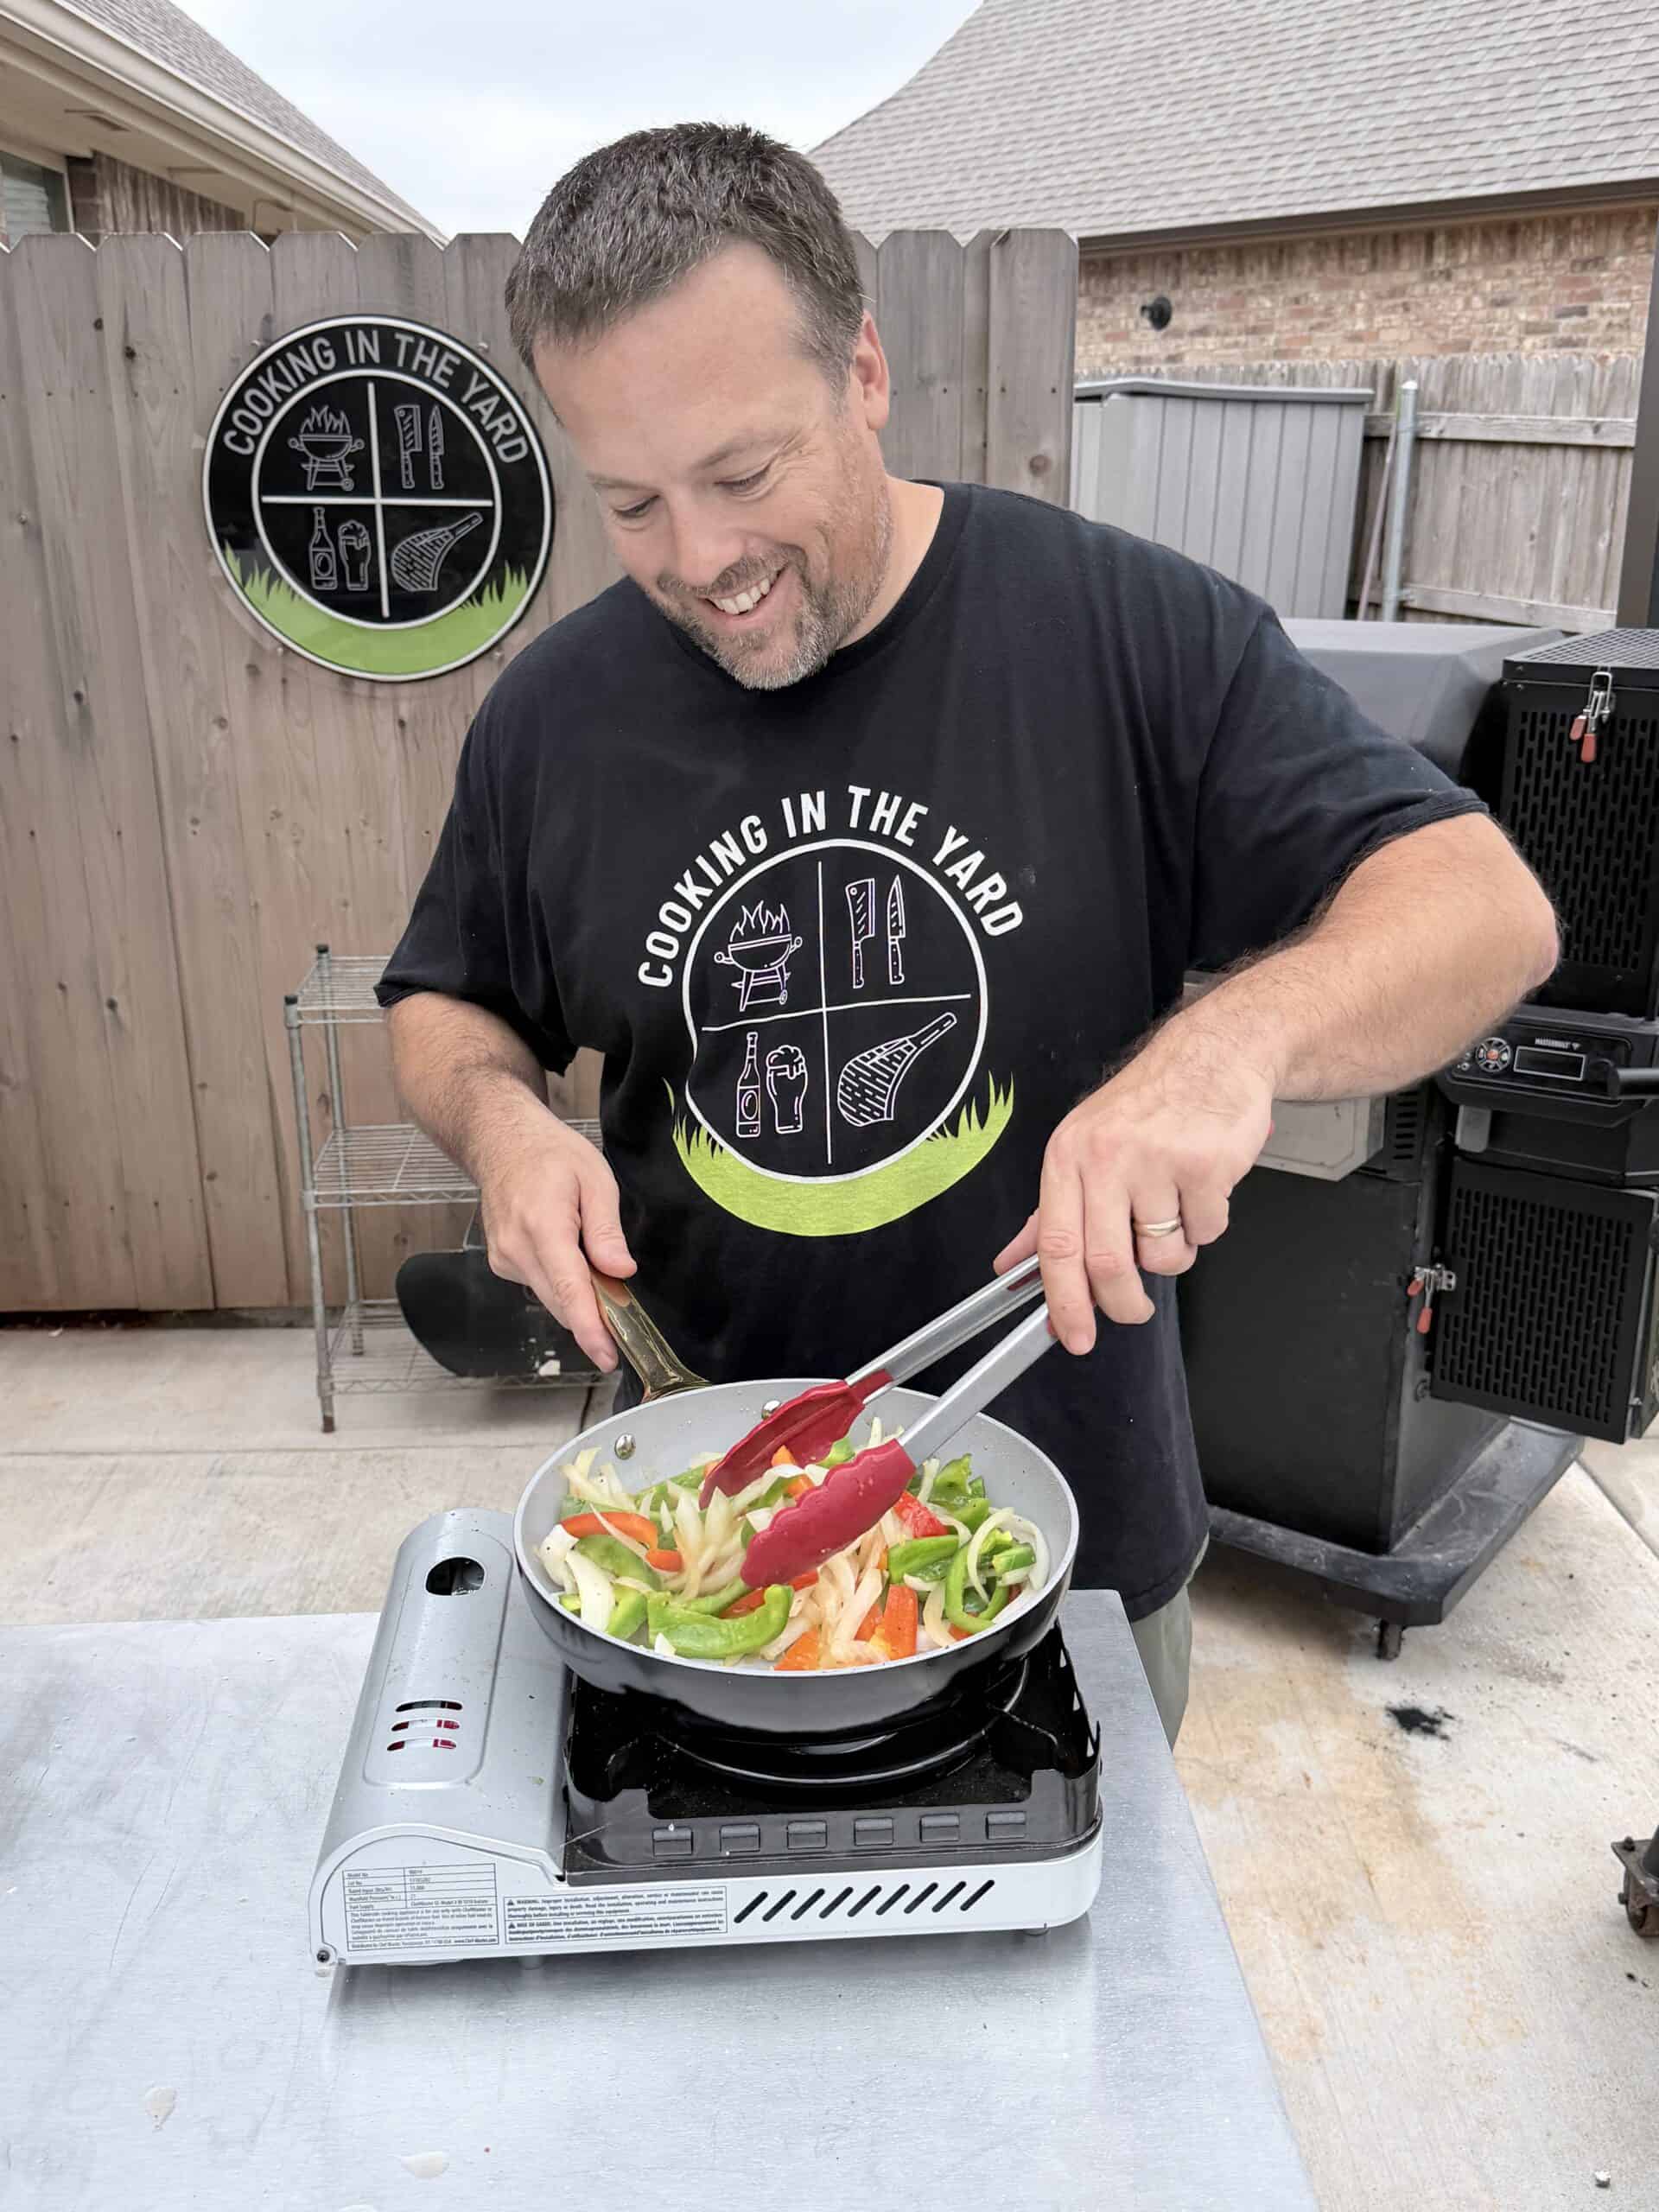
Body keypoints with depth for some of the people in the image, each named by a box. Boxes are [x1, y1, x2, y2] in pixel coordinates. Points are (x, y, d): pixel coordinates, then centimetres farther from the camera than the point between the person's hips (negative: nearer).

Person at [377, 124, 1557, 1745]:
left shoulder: (1133, 633, -14)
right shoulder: (551, 715, -5)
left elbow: (1486, 906, -15)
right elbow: (448, 1004, 10)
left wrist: (1236, 1035, -35)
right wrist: (496, 1116, -14)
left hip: (1073, 1533, -1)